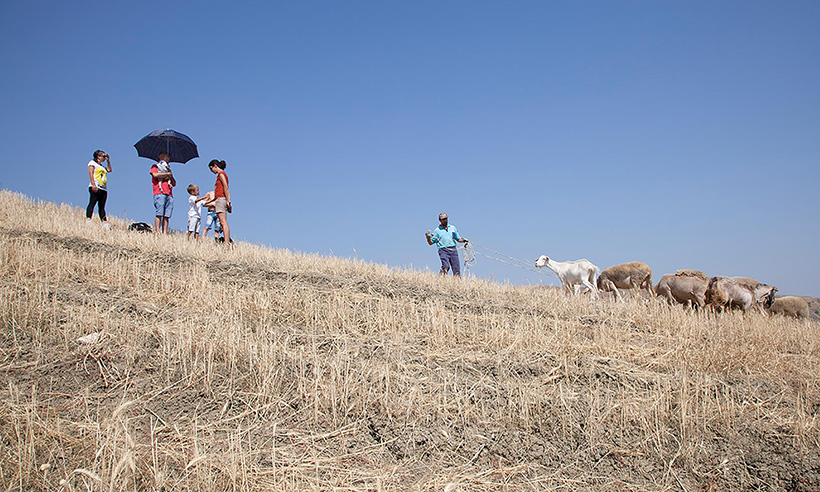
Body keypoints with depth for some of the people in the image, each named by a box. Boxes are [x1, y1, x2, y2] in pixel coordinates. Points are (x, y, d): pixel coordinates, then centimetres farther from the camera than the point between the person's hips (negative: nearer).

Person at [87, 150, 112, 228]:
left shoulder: (102, 166, 29)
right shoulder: (92, 162, 7)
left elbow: (109, 170, 33)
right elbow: (90, 173, -6)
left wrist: (108, 160, 28)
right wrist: (93, 184, -19)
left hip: (103, 189, 8)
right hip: (95, 188, -8)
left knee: (102, 207, 2)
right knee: (92, 203, -17)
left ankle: (105, 223, -5)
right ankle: (88, 220, -26)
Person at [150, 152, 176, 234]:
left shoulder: (168, 169, 32)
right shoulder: (155, 166, 18)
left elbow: (174, 184, 23)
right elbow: (155, 175, -6)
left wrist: (171, 175, 6)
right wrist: (168, 174, 3)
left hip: (169, 195, 5)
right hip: (159, 193, -5)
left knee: (166, 215, -5)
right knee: (159, 213, -15)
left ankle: (165, 233, -11)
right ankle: (157, 232, -20)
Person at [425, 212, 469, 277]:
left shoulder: (453, 228, 17)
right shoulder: (437, 230, 8)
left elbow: (458, 239, 24)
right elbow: (431, 243, 8)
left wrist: (464, 240, 5)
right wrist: (428, 237, -11)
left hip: (453, 250, 3)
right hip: (443, 250, -3)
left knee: (456, 268, -3)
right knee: (446, 266, -25)